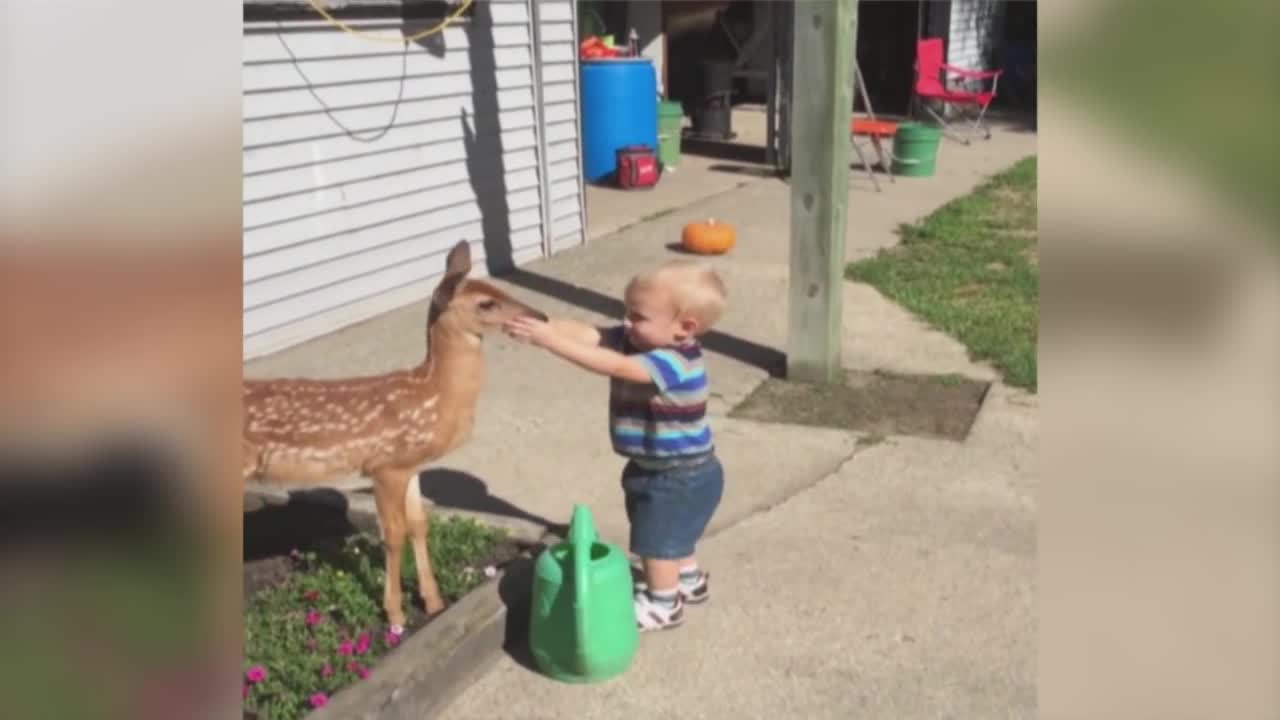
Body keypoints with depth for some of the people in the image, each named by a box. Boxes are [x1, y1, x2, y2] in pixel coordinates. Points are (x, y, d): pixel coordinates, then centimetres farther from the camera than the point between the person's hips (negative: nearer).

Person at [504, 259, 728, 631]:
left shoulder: (675, 362, -34)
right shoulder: (634, 340, -7)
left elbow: (613, 366, -45)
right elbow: (586, 333, -17)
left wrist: (549, 340, -48)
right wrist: (540, 324, -33)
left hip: (680, 475, -9)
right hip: (660, 469, 9)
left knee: (656, 541, 8)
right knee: (669, 535, 28)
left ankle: (663, 604, 29)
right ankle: (690, 581, 49)